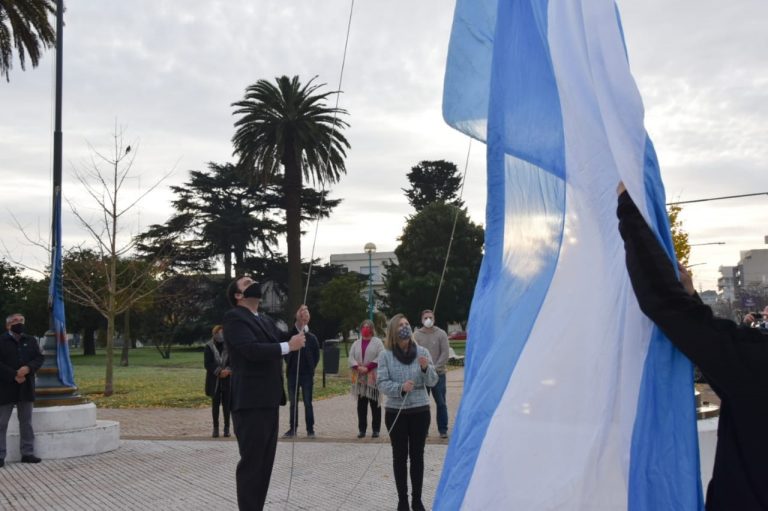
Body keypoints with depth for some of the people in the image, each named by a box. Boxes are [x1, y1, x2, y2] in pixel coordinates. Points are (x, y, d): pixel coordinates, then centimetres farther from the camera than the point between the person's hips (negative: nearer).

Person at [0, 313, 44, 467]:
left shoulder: (31, 340, 8)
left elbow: (39, 358, 4)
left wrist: (28, 368, -15)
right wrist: (14, 376, -18)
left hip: (26, 387, 4)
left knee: (26, 422, 10)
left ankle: (27, 453, 18)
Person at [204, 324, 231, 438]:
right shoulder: (209, 347, 0)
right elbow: (208, 364, -8)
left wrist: (228, 370, -20)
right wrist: (219, 371, -19)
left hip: (227, 380, 0)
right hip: (214, 380, 0)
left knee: (226, 403, 0)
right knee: (215, 404, 3)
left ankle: (227, 428, 8)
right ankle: (215, 428, 10)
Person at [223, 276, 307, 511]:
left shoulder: (265, 320, 19)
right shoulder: (234, 317, -9)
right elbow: (251, 349, -23)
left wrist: (300, 326, -1)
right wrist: (288, 346, -20)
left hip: (268, 400, 9)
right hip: (250, 402, -9)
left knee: (264, 462, 13)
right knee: (251, 463, -4)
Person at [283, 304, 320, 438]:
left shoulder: (311, 337, 1)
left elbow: (317, 355, 7)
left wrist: (311, 368, 4)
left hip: (307, 374, -1)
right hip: (292, 373, 1)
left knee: (308, 403, 2)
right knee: (293, 403, 8)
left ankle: (310, 429, 9)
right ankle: (293, 429, 15)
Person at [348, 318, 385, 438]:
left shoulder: (377, 342, 1)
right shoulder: (356, 343, 14)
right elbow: (351, 357, 4)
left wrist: (368, 368, -17)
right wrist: (358, 367, -14)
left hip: (373, 378, -3)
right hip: (360, 378, 4)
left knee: (375, 404, 1)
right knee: (361, 404, 6)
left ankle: (376, 429, 7)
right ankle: (361, 429, 12)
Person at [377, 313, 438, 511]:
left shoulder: (422, 352, 0)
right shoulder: (385, 355, -4)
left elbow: (433, 381, -2)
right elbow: (382, 384, -7)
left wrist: (426, 368, -21)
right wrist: (400, 388, -24)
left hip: (420, 411, 1)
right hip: (395, 412, -1)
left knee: (417, 455, 8)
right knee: (400, 456, 6)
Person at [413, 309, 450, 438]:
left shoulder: (441, 334, 2)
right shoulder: (416, 335, 2)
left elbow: (445, 353, -3)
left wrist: (435, 368, -12)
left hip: (438, 374, 0)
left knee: (441, 403, 3)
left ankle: (443, 430, 11)